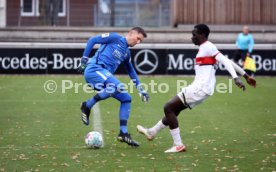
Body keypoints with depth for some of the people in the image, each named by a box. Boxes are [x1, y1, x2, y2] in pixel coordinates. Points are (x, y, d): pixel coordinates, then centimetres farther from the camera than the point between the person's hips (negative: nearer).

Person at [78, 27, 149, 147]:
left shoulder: (127, 53, 24)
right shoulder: (115, 38, 3)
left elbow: (131, 70, 37)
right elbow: (92, 40, 2)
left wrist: (140, 89, 35)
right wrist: (84, 60, -3)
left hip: (104, 75, 8)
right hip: (94, 69, -8)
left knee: (126, 98, 1)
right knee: (118, 86, -32)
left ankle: (123, 133, 2)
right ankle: (87, 106, -19)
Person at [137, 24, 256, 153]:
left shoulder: (207, 47, -11)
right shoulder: (205, 48, 18)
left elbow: (225, 61, -21)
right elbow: (227, 61, 20)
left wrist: (236, 78, -33)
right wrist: (246, 75, 23)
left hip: (200, 88, -10)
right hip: (200, 88, 10)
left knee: (168, 108, -8)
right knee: (173, 109, 21)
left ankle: (178, 145, -9)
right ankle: (152, 132, 37)